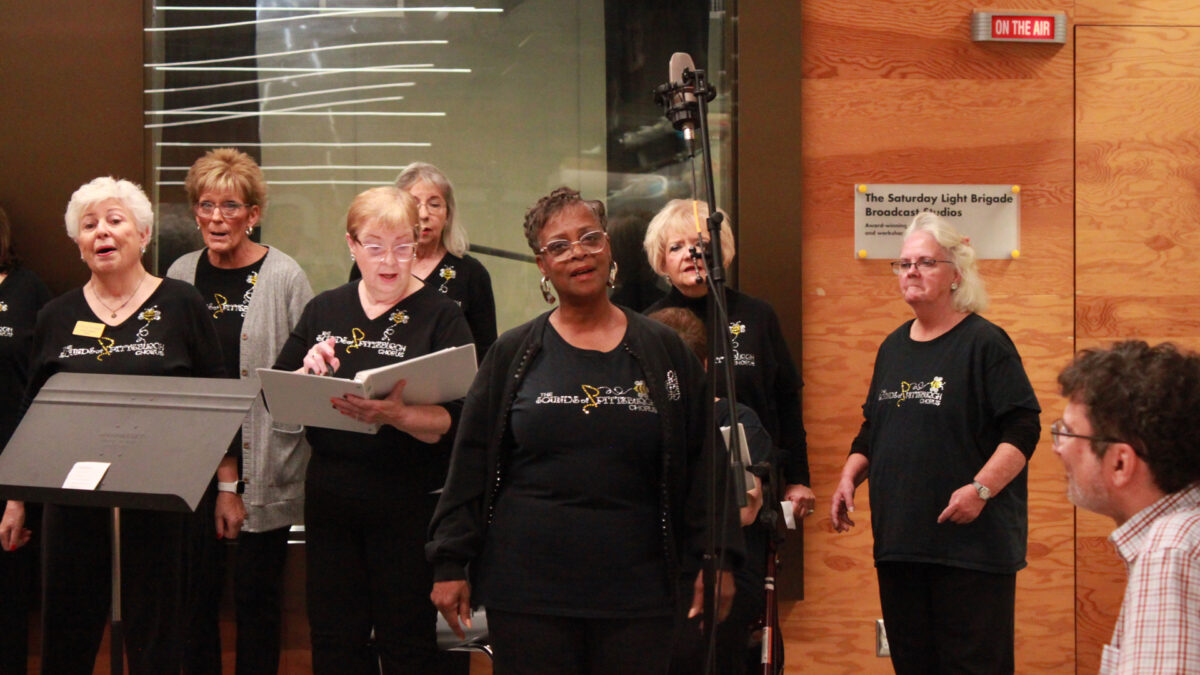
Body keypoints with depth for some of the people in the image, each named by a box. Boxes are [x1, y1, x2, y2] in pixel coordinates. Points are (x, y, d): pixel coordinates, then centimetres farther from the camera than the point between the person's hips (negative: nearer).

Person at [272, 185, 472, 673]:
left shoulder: (441, 316, -4)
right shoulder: (324, 312, 9)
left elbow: (452, 423, -13)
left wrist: (396, 415, -31)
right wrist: (308, 373, -11)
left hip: (410, 502, -4)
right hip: (331, 495, 4)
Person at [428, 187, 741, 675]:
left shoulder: (662, 351, 8)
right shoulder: (513, 355, 7)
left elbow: (701, 463, 8)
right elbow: (471, 465, 7)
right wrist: (450, 564, 3)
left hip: (635, 594, 0)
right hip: (526, 591, 0)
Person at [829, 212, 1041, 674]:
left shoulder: (984, 342, -6)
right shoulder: (894, 347, 16)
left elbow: (1023, 429, -11)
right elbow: (871, 429, 26)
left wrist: (980, 488, -22)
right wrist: (849, 477, 11)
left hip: (970, 541, -7)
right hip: (897, 538, 7)